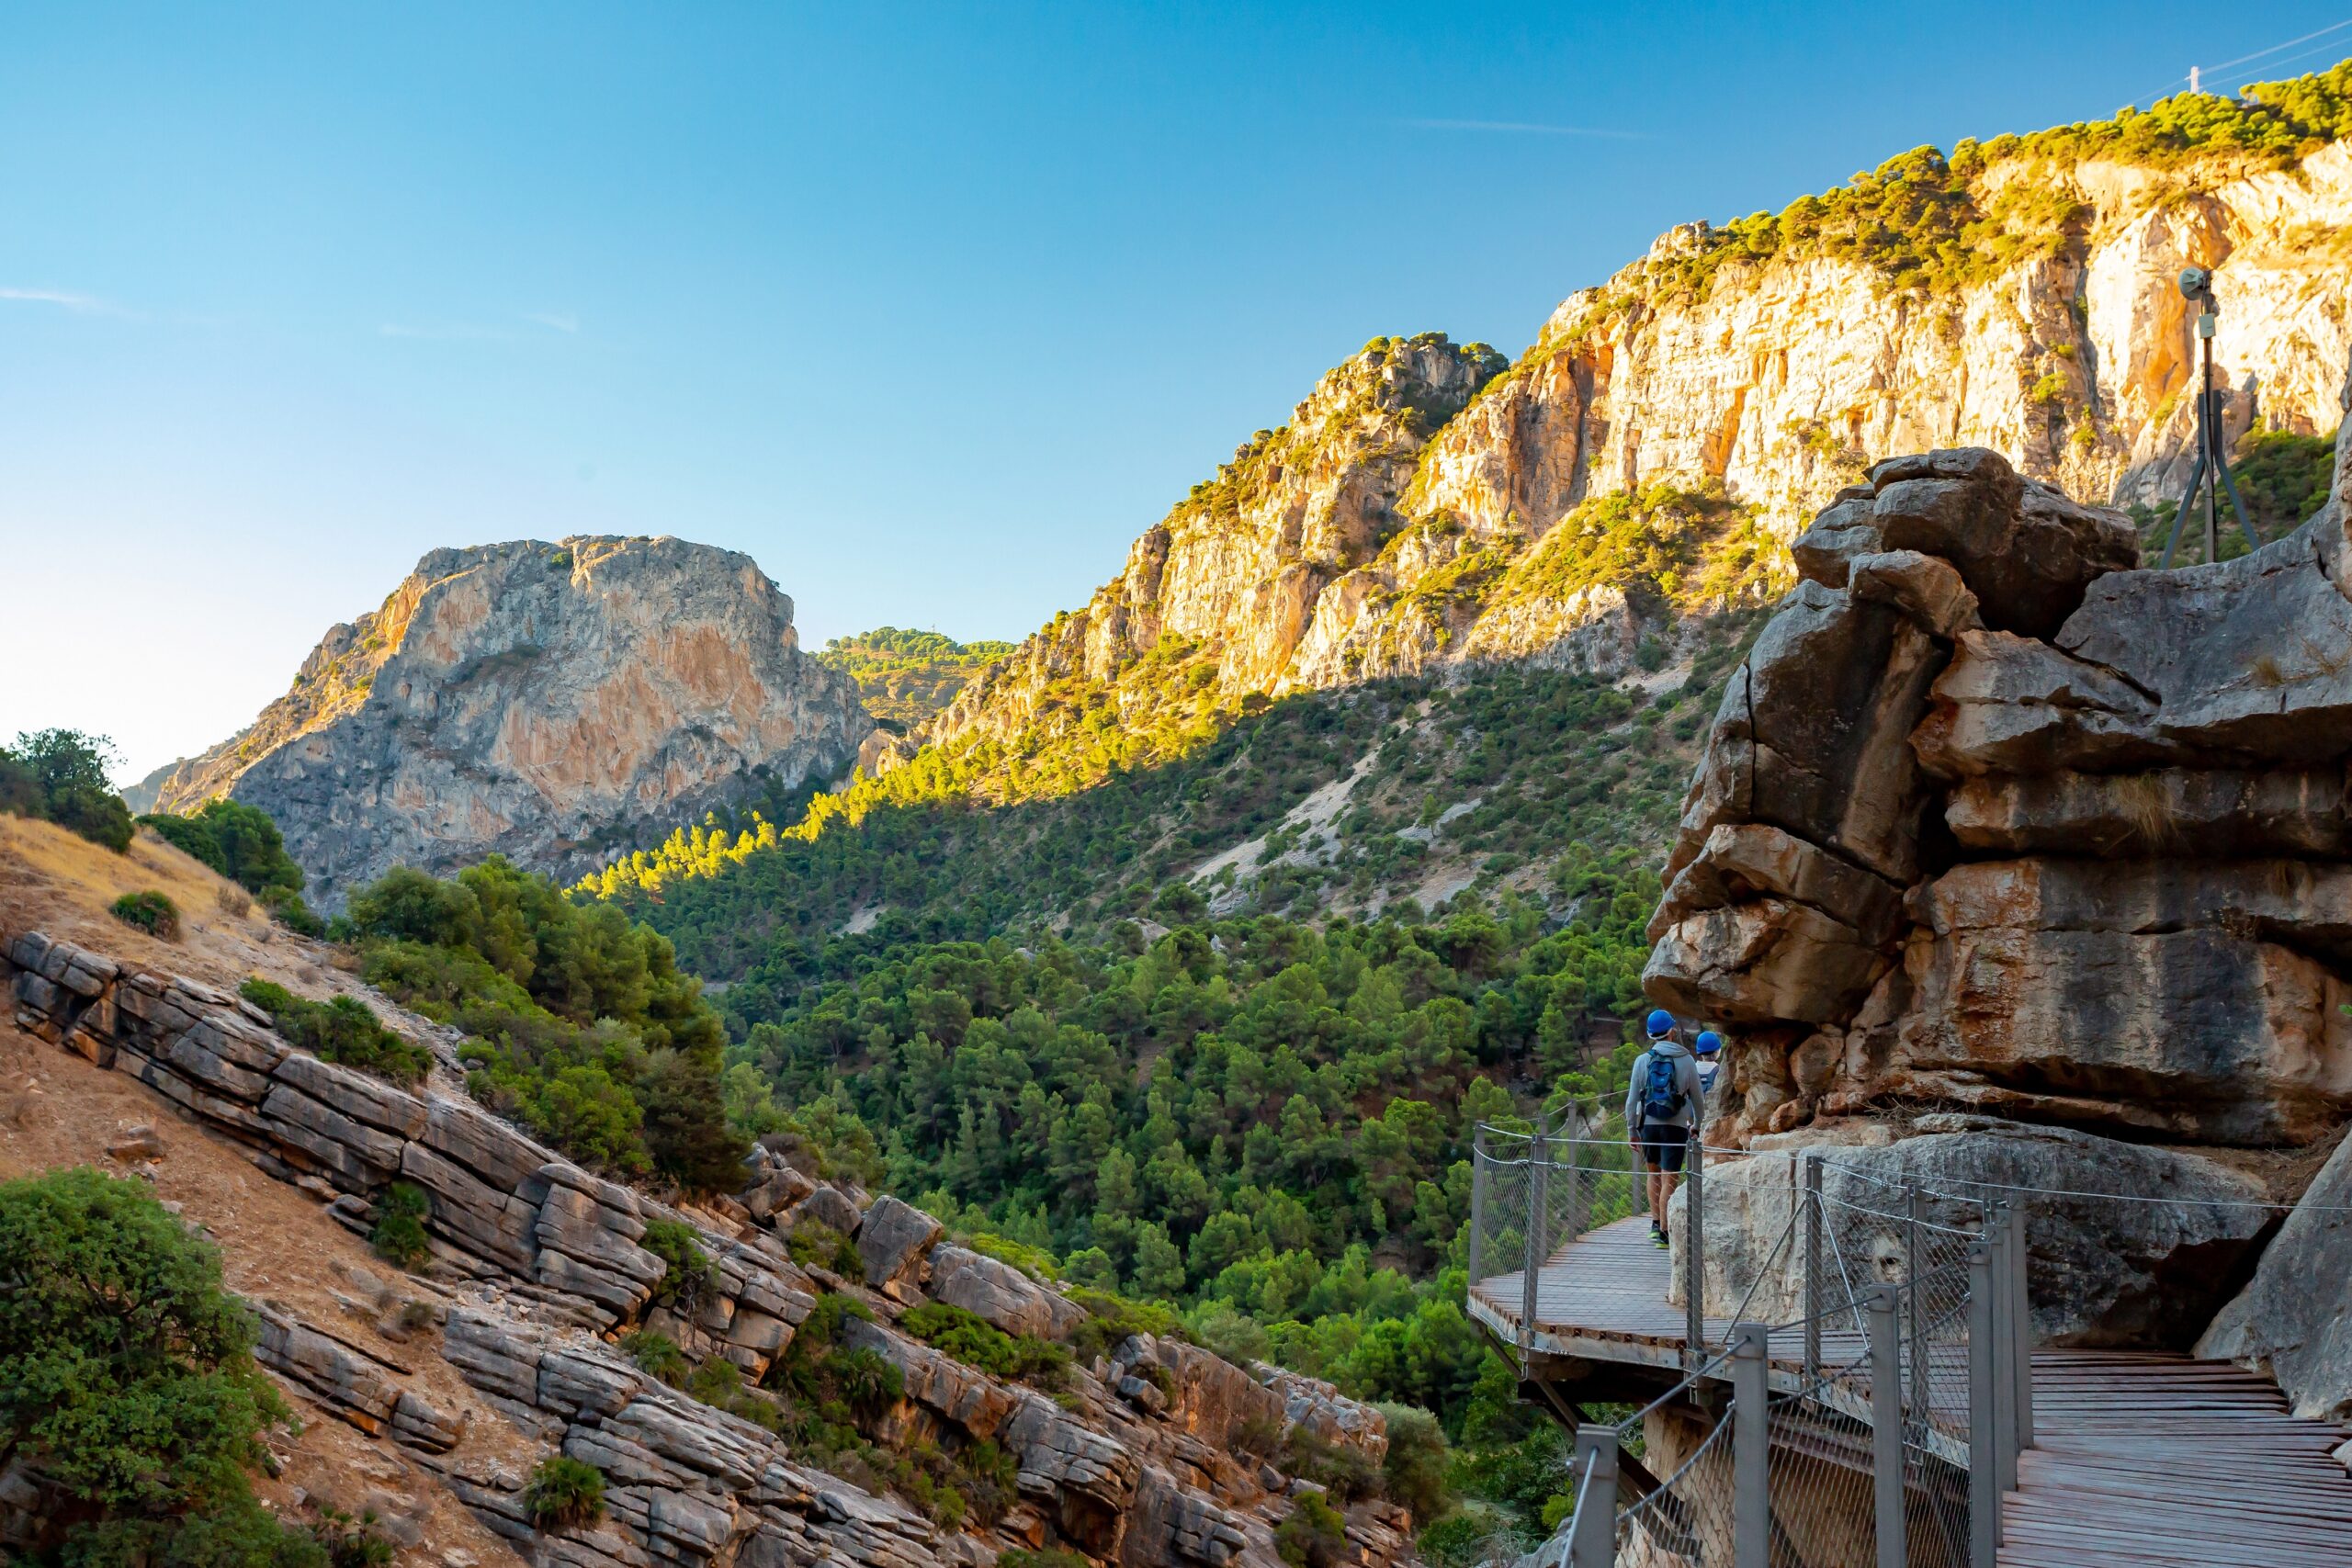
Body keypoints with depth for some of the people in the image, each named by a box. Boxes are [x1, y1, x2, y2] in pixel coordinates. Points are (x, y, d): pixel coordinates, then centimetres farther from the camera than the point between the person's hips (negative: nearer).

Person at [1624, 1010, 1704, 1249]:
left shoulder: (1642, 1061, -1)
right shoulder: (1687, 1061, -1)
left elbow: (1632, 1100, 0)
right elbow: (1698, 1097, 7)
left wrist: (1631, 1130, 8)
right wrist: (1697, 1124, 22)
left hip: (1649, 1124, 2)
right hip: (1676, 1126, -2)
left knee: (1654, 1174, 20)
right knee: (1669, 1179, -2)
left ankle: (1656, 1222, 16)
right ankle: (1663, 1231, -5)